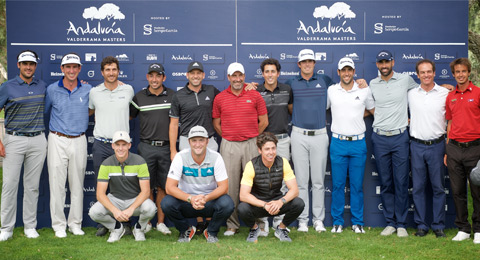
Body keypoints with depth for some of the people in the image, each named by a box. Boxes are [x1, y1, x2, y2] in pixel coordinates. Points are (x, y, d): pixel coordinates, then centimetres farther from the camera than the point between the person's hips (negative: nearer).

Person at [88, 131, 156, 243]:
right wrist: (115, 211, -32)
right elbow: (100, 194, -15)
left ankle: (139, 228, 2)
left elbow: (145, 191, -18)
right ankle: (117, 228, 5)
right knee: (94, 212, -27)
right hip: (115, 199, 1)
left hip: (136, 199, -1)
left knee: (150, 208, -34)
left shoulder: (139, 162, -14)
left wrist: (131, 209, -34)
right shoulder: (106, 164, -10)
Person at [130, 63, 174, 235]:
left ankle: (160, 222, 13)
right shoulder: (139, 97, 4)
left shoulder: (172, 96, 6)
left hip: (165, 148, 1)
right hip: (146, 147, -1)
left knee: (163, 187, 5)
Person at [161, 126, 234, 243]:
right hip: (186, 200, 0)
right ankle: (185, 230, 2)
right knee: (167, 203, -29)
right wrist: (190, 198, -34)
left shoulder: (216, 157, -11)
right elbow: (170, 187, -18)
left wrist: (206, 198, -32)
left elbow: (223, 187, -13)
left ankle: (211, 232, 1)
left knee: (227, 204, -31)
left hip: (209, 201, 0)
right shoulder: (180, 157, -13)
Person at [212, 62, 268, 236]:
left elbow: (264, 121, 7)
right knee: (230, 185, 1)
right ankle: (232, 225, 9)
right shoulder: (220, 98, 6)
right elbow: (216, 123, 13)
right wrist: (228, 138, 7)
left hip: (251, 144, -1)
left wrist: (252, 137, 7)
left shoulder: (255, 96, 4)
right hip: (229, 145, 1)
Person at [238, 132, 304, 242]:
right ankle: (254, 228, 2)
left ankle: (281, 229, 4)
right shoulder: (252, 165, -18)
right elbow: (243, 195, -24)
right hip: (257, 203, -2)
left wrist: (281, 201, -35)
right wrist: (265, 205, -37)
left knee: (299, 203, -26)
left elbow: (294, 190, -15)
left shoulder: (283, 162, -11)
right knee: (242, 208, -35)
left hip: (277, 202, 2)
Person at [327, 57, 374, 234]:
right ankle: (337, 222, 13)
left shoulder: (364, 91, 5)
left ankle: (358, 222, 14)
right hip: (338, 143, 0)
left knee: (357, 185, 4)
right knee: (338, 184, 3)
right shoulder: (330, 91, 5)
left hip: (358, 143, 0)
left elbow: (374, 111, 17)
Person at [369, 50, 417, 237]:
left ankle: (401, 224, 8)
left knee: (401, 183, -1)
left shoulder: (405, 80, 4)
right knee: (385, 183, 6)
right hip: (379, 139, 2)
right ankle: (390, 223, 14)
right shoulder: (372, 84, 8)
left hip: (400, 137, -1)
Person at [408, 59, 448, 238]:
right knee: (418, 187, 4)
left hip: (437, 145, -1)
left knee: (438, 187, 3)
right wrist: (408, 121, 4)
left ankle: (438, 225, 13)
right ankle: (421, 225, 13)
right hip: (417, 146, 2)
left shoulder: (445, 94, 1)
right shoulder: (411, 94, 6)